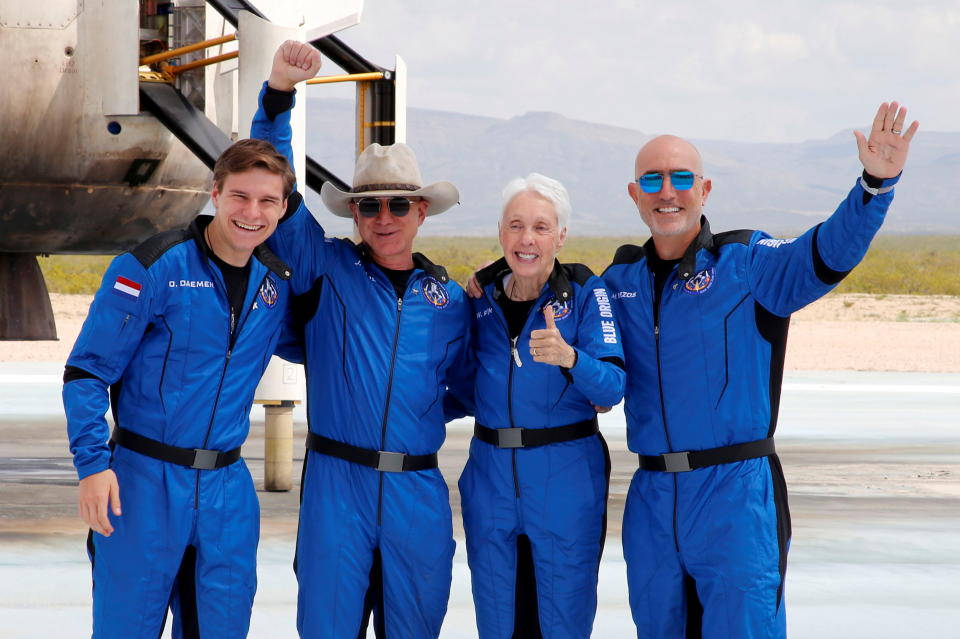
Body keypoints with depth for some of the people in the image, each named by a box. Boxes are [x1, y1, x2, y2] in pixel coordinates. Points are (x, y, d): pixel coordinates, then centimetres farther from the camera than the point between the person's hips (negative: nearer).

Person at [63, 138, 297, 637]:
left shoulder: (277, 282, 6)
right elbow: (86, 371, -10)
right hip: (144, 479, -5)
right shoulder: (154, 267, -11)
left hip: (227, 487, 5)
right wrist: (93, 463, -18)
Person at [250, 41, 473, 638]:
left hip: (419, 492, 2)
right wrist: (279, 95, -15)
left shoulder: (450, 299, 9)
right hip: (336, 481, -2)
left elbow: (459, 389, 20)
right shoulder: (327, 269, 2)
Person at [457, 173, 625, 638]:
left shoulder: (585, 293, -5)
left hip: (566, 477, -3)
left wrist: (568, 357, -34)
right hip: (490, 474, 4)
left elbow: (613, 388, -15)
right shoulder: (482, 296, 5)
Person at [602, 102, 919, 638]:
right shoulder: (619, 280, 10)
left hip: (736, 495, -4)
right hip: (652, 498, 5)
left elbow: (831, 252, -20)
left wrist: (877, 183, -35)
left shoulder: (747, 263, -4)